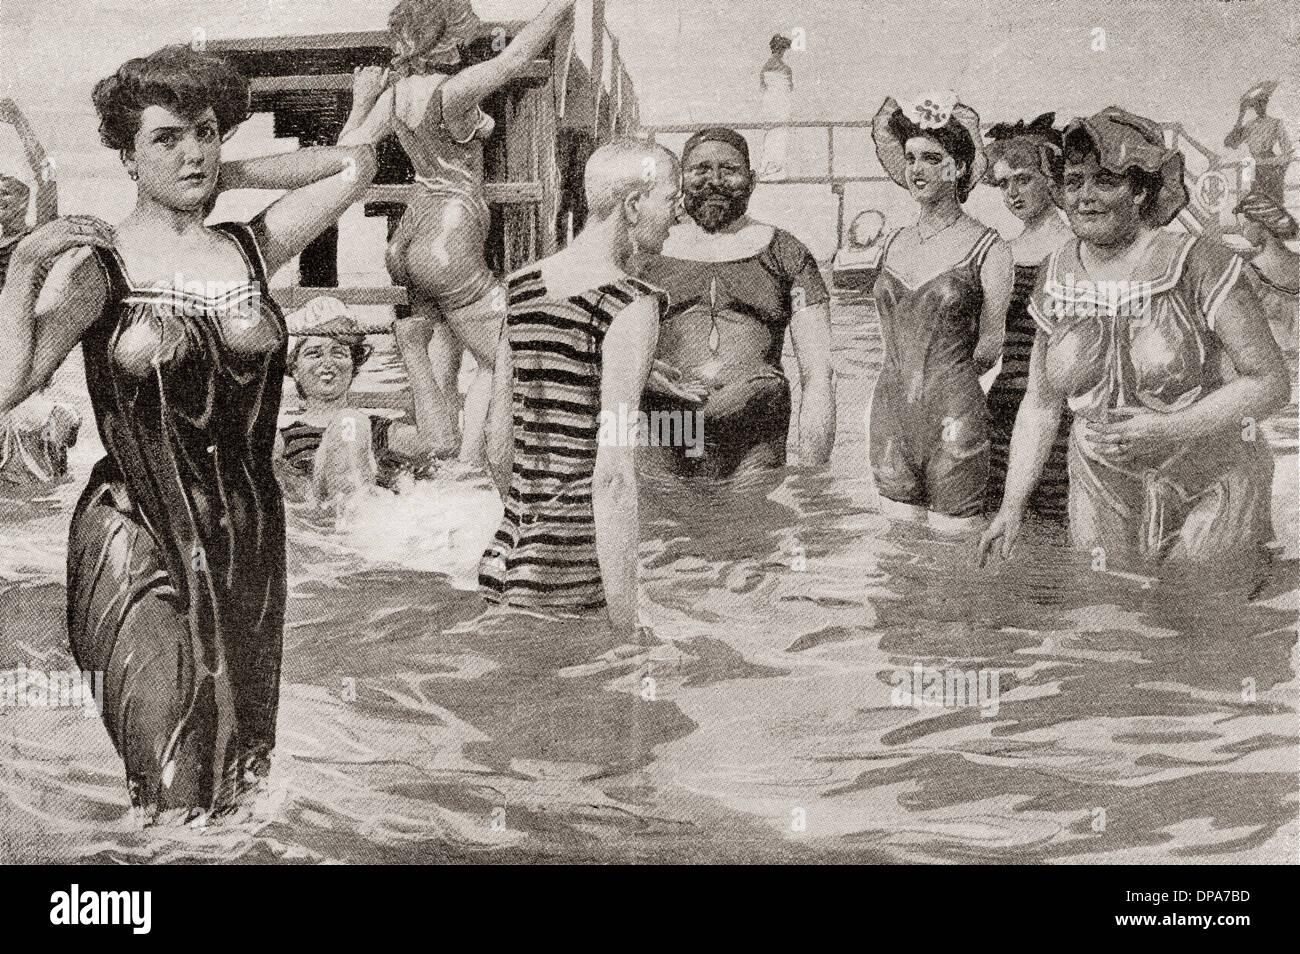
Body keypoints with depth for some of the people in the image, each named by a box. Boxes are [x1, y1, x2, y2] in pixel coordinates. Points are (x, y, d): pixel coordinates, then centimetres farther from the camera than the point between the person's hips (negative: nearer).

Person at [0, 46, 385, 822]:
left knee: (244, 779, 11)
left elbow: (357, 164, 15)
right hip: (141, 548, -4)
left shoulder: (250, 251, 6)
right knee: (172, 794, -3)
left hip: (251, 545, 4)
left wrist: (225, 174, 12)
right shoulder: (98, 266, -5)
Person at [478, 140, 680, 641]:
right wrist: (629, 635, -18)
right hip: (586, 562, -7)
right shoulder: (630, 306, -14)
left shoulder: (519, 287, 8)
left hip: (514, 551, 7)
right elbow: (612, 473, -20)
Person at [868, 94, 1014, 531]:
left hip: (953, 415, -5)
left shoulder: (987, 248, -5)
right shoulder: (895, 241, 10)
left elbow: (989, 348, -1)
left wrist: (942, 381, 10)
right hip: (890, 409, 5)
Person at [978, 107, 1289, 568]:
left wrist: (1168, 430, -22)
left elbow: (1271, 382, -10)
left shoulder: (1200, 266, -13)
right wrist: (1011, 506, 2)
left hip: (1207, 500, -3)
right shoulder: (1056, 278, 1)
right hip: (1106, 505, 4)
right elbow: (1040, 403, 8)